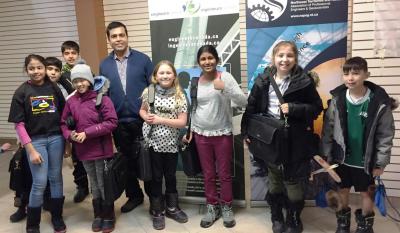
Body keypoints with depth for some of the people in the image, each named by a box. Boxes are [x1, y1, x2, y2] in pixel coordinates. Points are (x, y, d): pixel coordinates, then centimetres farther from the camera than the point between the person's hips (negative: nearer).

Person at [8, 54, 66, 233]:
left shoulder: (54, 88, 3)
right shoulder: (22, 92, -3)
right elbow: (19, 124, -5)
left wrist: (67, 138, 1)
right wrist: (31, 150, -9)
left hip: (56, 138, 2)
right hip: (36, 140, -2)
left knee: (56, 178, 11)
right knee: (39, 183, -1)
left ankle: (57, 217, 28)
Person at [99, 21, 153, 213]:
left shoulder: (142, 59, -3)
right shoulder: (104, 65, 6)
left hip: (143, 119, -3)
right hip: (119, 122, 3)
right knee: (127, 161, 14)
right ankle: (134, 195, 32)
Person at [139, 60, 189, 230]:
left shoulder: (179, 96, -6)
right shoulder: (149, 92, -3)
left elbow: (182, 122, -9)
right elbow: (142, 110, 11)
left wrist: (161, 120, -18)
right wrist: (146, 117, -12)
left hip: (171, 143, 1)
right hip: (153, 142, 0)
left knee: (171, 176, 15)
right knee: (156, 177, 10)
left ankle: (172, 208, 35)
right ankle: (157, 212, 27)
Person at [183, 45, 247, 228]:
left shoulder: (225, 77, -9)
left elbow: (243, 102, -16)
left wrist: (225, 88, -27)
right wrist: (189, 130, 8)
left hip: (223, 134, -3)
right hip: (201, 135, 3)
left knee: (224, 174, 10)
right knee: (208, 174, 13)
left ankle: (226, 207, 28)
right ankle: (212, 207, 30)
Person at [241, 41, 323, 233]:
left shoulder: (304, 81, -7)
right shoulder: (263, 81, 1)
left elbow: (317, 108, -3)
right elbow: (251, 107, 6)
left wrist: (293, 108, -17)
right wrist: (246, 131, 1)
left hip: (294, 140, -2)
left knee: (293, 181, 7)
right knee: (274, 179, 16)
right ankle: (276, 217, 35)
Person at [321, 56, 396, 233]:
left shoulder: (379, 102, -15)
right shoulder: (337, 100, -10)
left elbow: (386, 135, -9)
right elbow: (328, 130, -4)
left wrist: (380, 163, -8)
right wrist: (327, 155, -3)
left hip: (365, 161, -2)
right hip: (342, 158, 2)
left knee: (366, 193, 16)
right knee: (343, 190, 17)